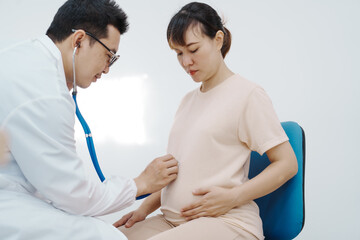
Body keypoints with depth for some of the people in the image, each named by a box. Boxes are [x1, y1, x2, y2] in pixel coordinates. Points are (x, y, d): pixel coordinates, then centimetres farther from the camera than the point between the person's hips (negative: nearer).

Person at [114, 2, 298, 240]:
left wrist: (232, 197, -15)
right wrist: (146, 207, 9)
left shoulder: (248, 94, -2)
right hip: (172, 220, 7)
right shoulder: (188, 100, 21)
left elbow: (287, 164, -6)